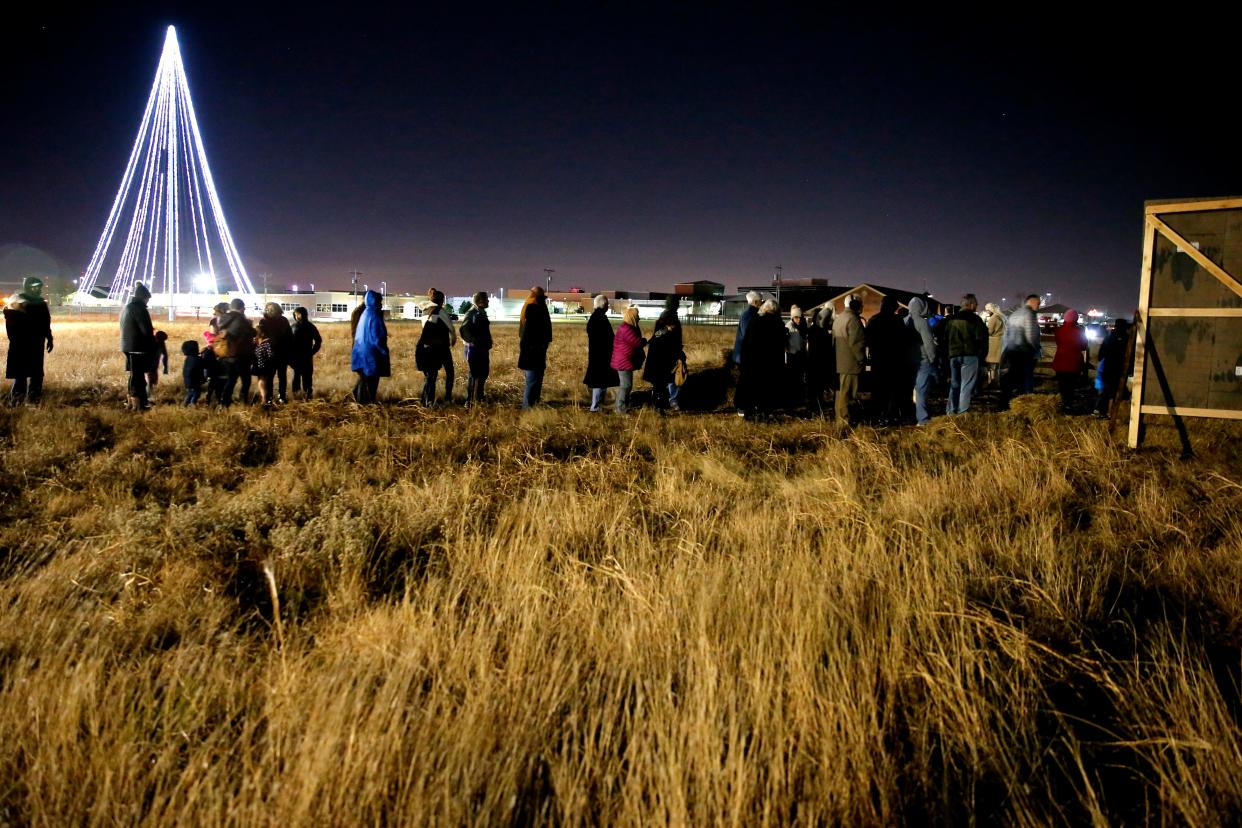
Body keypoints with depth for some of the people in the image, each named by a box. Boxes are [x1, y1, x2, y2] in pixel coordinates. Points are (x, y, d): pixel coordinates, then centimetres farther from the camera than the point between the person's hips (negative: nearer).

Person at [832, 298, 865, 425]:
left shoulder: (839, 318, 15)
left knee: (841, 391, 14)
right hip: (850, 363, -9)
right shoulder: (853, 319, -15)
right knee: (846, 393, -7)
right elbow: (856, 342, -20)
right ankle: (844, 422, -4)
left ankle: (840, 420, 20)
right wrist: (862, 359, -10)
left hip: (840, 362, 9)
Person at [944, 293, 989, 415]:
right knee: (966, 385, -3)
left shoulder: (951, 319, 12)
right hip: (970, 355, -5)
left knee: (954, 384, 14)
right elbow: (981, 338, -9)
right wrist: (982, 355, 1)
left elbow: (945, 337, 15)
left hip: (953, 355, 5)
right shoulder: (974, 319, -6)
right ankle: (962, 412, -8)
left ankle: (951, 411, 14)